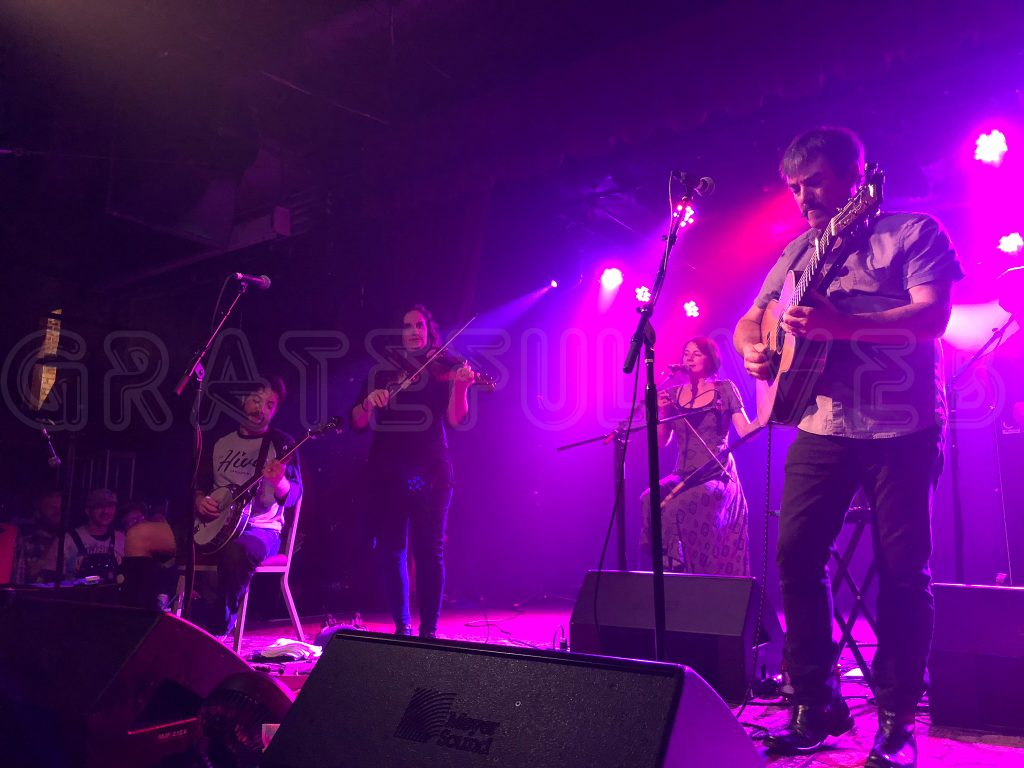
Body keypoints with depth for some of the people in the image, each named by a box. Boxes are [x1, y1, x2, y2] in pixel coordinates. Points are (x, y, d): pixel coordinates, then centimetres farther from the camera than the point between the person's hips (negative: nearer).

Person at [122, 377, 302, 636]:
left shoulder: (281, 443, 1)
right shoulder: (220, 444, 16)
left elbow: (294, 495, -10)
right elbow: (199, 485, 21)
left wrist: (279, 482, -34)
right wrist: (199, 500, -3)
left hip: (260, 529, -6)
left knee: (237, 551, -42)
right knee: (139, 535, -9)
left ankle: (215, 632, -26)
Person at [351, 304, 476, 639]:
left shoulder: (441, 371, 6)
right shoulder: (380, 372, 11)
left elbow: (455, 419, -8)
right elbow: (358, 423, 6)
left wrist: (460, 386, -26)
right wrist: (368, 402, -15)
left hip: (430, 471, -2)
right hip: (388, 471, 2)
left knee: (429, 549, -2)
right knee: (390, 549, 2)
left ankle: (429, 630, 6)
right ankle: (401, 627, 16)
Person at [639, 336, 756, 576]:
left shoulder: (725, 389, 2)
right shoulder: (673, 394, 11)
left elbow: (746, 432, -4)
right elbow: (662, 442, 11)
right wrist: (663, 413, -6)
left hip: (717, 475, -4)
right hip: (684, 475, 4)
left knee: (678, 507, -31)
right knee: (650, 500, -27)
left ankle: (687, 569, -15)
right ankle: (670, 565, -13)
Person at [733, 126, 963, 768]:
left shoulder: (913, 233, 0)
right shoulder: (798, 252, 16)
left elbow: (933, 316, -14)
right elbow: (749, 323, 19)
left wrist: (842, 324, -28)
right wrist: (753, 349, -5)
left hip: (903, 430, -4)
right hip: (822, 427, 5)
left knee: (903, 571, -1)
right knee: (796, 555, -2)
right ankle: (817, 704, 12)